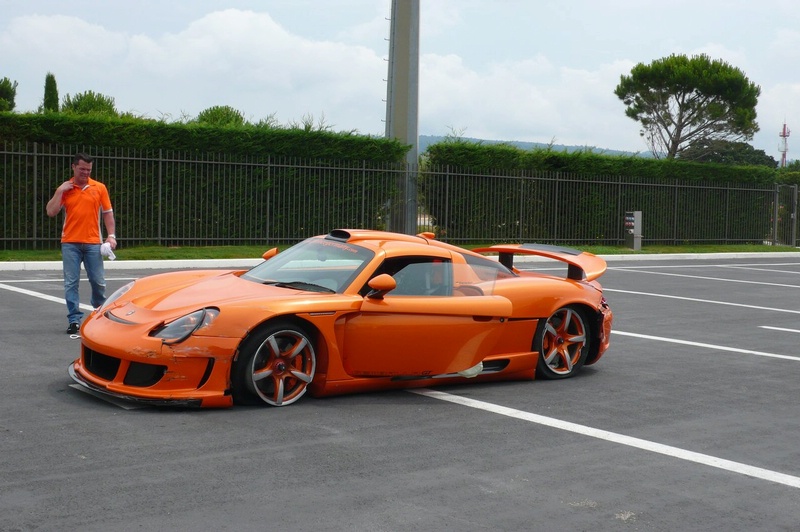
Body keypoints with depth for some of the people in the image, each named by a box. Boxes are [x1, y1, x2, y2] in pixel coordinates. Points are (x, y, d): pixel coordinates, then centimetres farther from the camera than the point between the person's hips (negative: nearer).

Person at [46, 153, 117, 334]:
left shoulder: (99, 188, 6)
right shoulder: (65, 189, 6)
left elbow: (107, 213, 8)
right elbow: (51, 212, -1)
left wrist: (111, 235, -2)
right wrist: (59, 191, -8)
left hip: (93, 243, 0)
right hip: (70, 244, 0)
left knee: (98, 282, 4)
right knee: (71, 283, -2)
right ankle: (74, 320, 2)